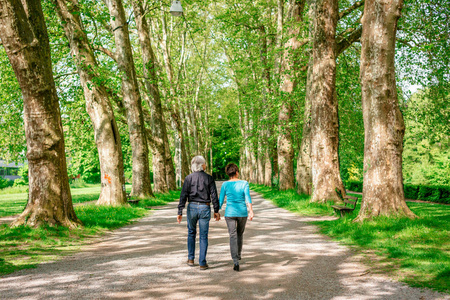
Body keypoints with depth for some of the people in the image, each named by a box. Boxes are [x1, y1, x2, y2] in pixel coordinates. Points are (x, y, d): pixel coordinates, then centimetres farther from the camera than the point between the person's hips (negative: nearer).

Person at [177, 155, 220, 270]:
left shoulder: (189, 178, -2)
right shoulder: (209, 178, -2)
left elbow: (183, 196, -6)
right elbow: (214, 195, -3)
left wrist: (180, 212, -5)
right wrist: (216, 211, 4)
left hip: (192, 207, 1)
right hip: (205, 209, -1)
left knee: (191, 233, 20)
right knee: (203, 236, 5)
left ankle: (191, 259, 23)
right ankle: (202, 263, 5)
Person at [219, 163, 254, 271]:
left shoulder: (225, 184, -2)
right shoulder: (244, 183, -4)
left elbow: (220, 200, 0)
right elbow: (248, 198, -16)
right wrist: (251, 211, -23)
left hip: (230, 213, -1)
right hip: (242, 212, 1)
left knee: (233, 236, -4)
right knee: (240, 233, 25)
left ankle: (236, 262, -19)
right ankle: (238, 254, 41)